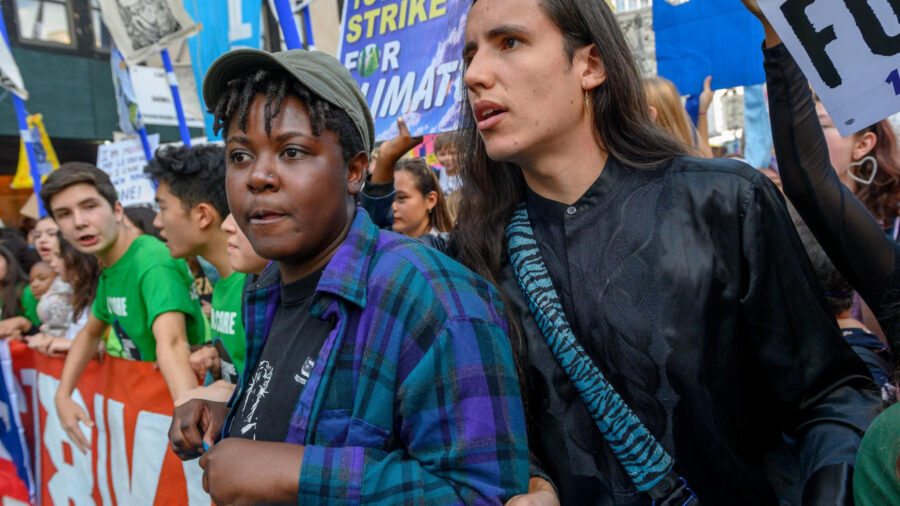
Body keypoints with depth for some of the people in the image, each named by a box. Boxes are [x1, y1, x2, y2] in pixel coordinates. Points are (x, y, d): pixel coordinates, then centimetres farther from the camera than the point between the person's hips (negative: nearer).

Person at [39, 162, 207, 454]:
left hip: (172, 397, -7)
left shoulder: (154, 263, -25)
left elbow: (172, 342, -40)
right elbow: (91, 332, 19)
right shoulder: (110, 269, 2)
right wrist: (63, 394, 7)